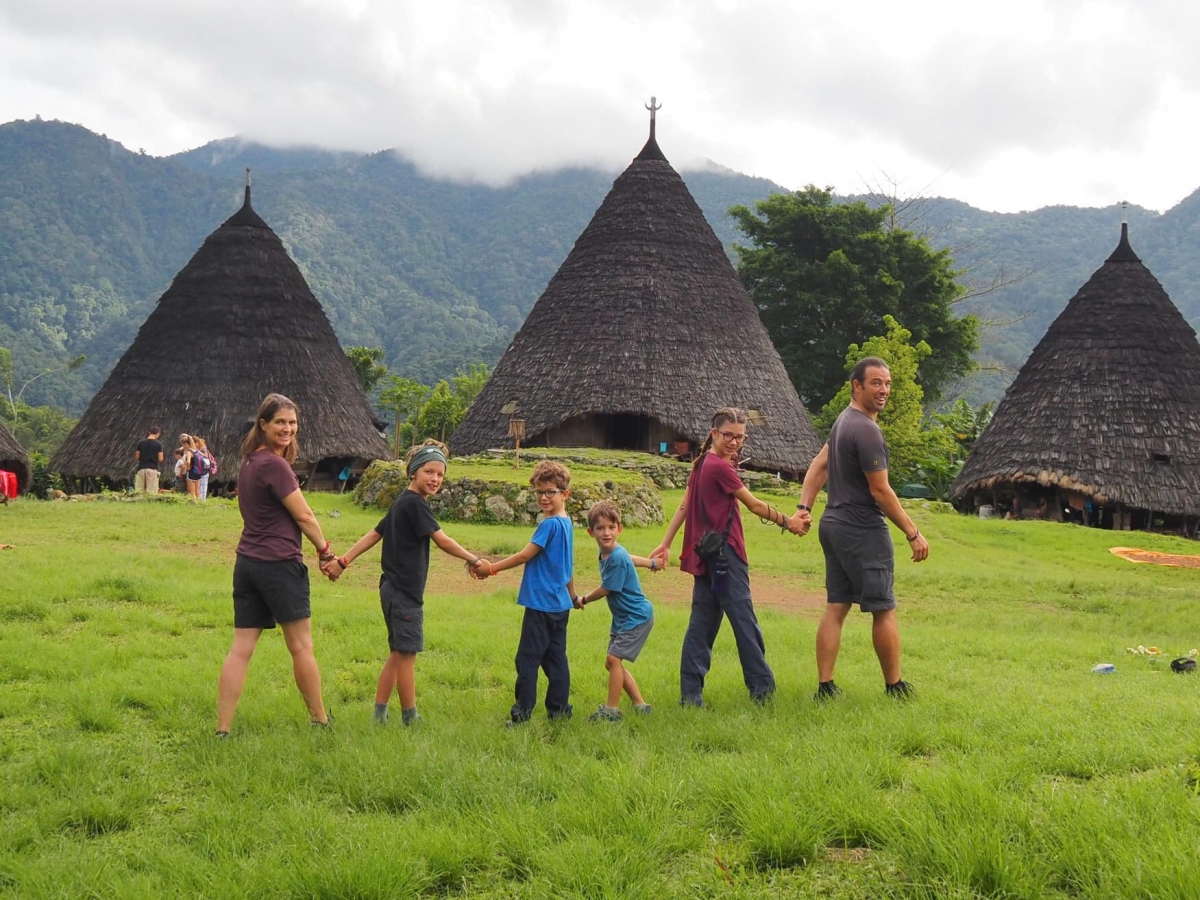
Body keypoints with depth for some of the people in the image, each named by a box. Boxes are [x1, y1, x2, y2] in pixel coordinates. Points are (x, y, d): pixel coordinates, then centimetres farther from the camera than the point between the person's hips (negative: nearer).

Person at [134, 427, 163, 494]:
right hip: (153, 468, -3)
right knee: (152, 491, -4)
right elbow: (160, 459, -5)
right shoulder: (158, 444, -4)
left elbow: (137, 457, 5)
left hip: (141, 468, 3)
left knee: (139, 490, 4)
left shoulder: (141, 442, 3)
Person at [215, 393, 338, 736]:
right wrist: (326, 551, 1)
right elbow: (304, 516, -10)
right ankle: (320, 719, 19)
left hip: (246, 563, 8)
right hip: (279, 564, -8)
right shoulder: (275, 466, -16)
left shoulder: (249, 463, 12)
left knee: (240, 648, 5)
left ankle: (222, 728, 3)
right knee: (301, 646, 6)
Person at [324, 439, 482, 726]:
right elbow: (443, 541, -16)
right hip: (405, 593, -10)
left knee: (397, 654, 14)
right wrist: (474, 560, -8)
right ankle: (411, 720, 4)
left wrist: (343, 561, 15)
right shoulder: (414, 503, -14)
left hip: (394, 590, 10)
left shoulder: (402, 503, 16)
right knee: (407, 654, -2)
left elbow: (374, 534, 16)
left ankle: (379, 715, 17)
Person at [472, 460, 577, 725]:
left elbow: (525, 556, -14)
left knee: (528, 658, -4)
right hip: (560, 604, 9)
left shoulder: (550, 524, -17)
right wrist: (573, 595, 31)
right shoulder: (566, 523, 11)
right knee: (555, 657, 11)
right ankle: (559, 709, 14)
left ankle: (523, 711, -2)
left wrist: (491, 568, -7)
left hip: (541, 603, -9)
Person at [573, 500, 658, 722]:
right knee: (612, 662, 9)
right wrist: (651, 563, 41)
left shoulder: (617, 558, -24)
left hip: (637, 616, -10)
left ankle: (612, 709, -6)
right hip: (623, 617, 10)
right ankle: (640, 705, 17)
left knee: (614, 658, -14)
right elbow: (629, 558, 24)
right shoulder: (605, 553, 3)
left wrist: (583, 600, 1)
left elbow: (605, 590, -16)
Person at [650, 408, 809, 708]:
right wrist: (787, 522, 2)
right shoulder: (720, 467, -14)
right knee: (744, 620, -2)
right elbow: (755, 505, -9)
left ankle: (691, 692, 7)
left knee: (702, 622, 8)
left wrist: (666, 544, 14)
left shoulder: (701, 463, 12)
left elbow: (684, 506, 13)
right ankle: (762, 687, 5)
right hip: (725, 553, -9)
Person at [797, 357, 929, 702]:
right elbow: (880, 491, -18)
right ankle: (895, 686, 9)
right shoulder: (866, 430, -18)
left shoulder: (843, 421, 13)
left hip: (833, 526, 10)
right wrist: (913, 534, -12)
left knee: (836, 608, 8)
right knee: (883, 610, 1)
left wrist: (804, 508, 7)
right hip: (862, 531, -10)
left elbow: (819, 465, 15)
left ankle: (825, 687, 7)